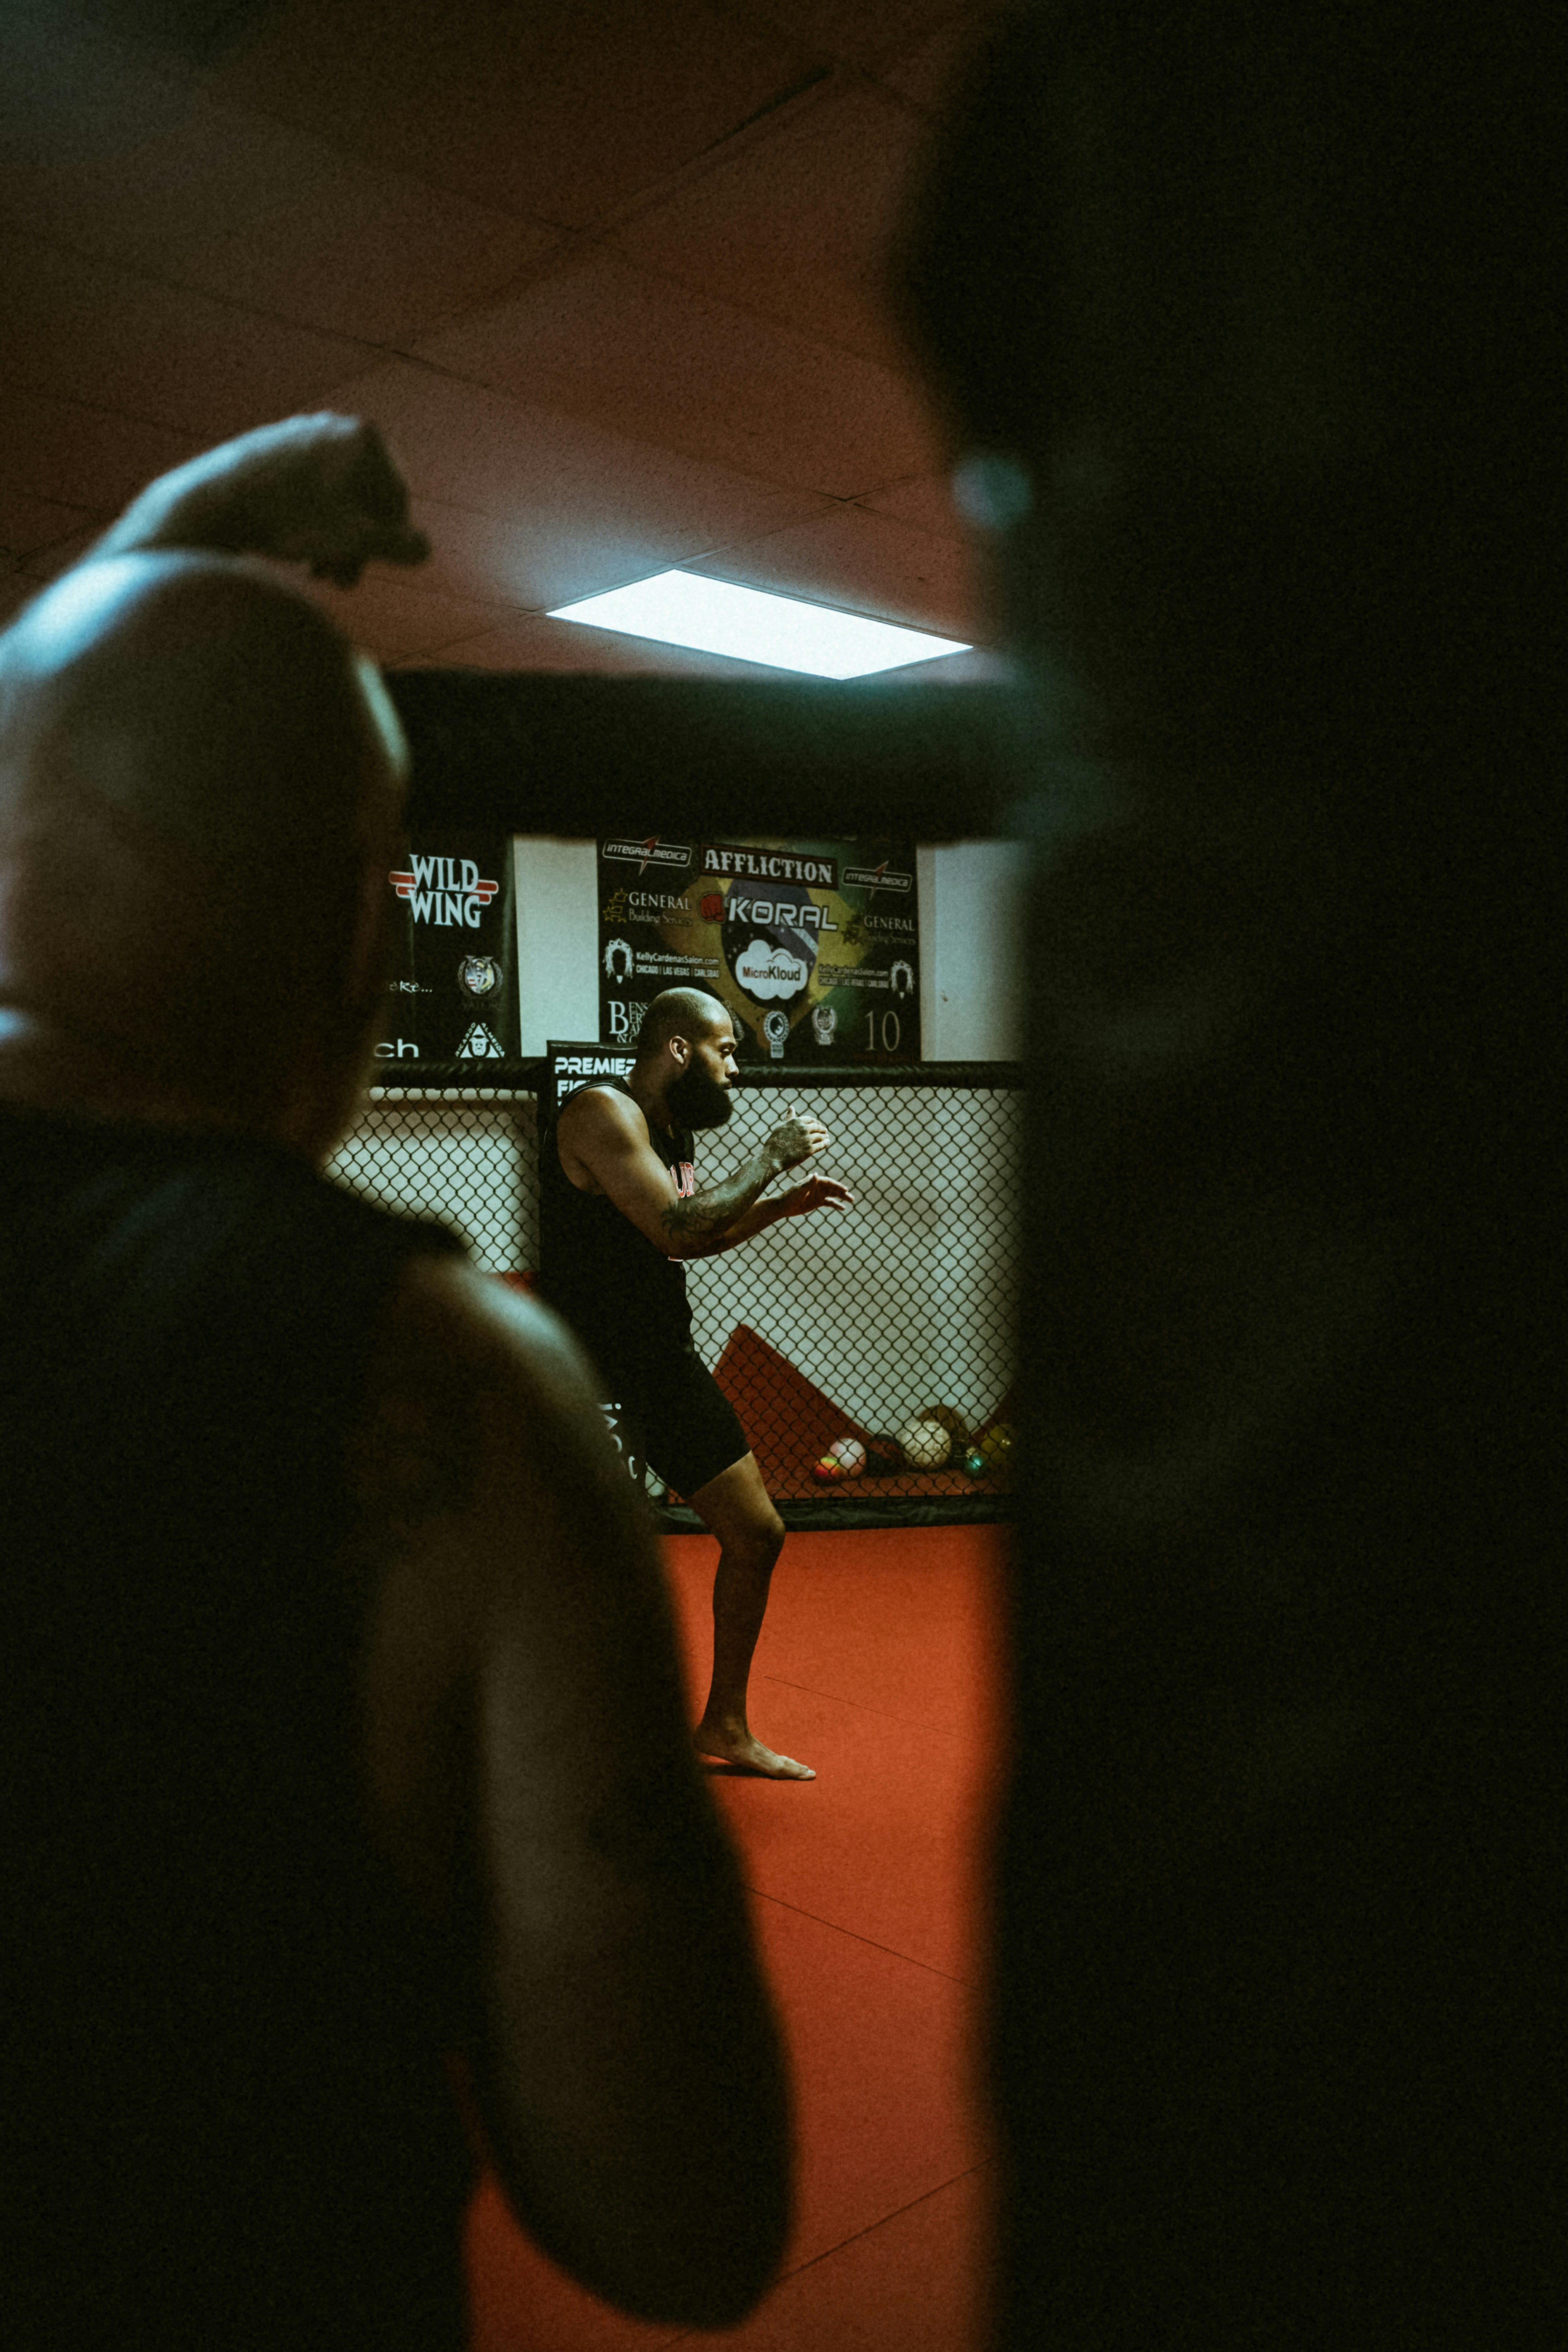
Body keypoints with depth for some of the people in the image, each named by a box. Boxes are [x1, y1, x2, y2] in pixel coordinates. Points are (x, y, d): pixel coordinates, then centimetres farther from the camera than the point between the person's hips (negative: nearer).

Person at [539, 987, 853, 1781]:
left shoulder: (668, 1126, 13)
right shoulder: (602, 1112, -16)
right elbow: (675, 1229, -24)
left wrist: (782, 1206, 15)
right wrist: (771, 1158, -14)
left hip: (663, 1359, 9)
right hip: (587, 1367, -9)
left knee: (757, 1535, 12)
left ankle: (724, 1726, 28)